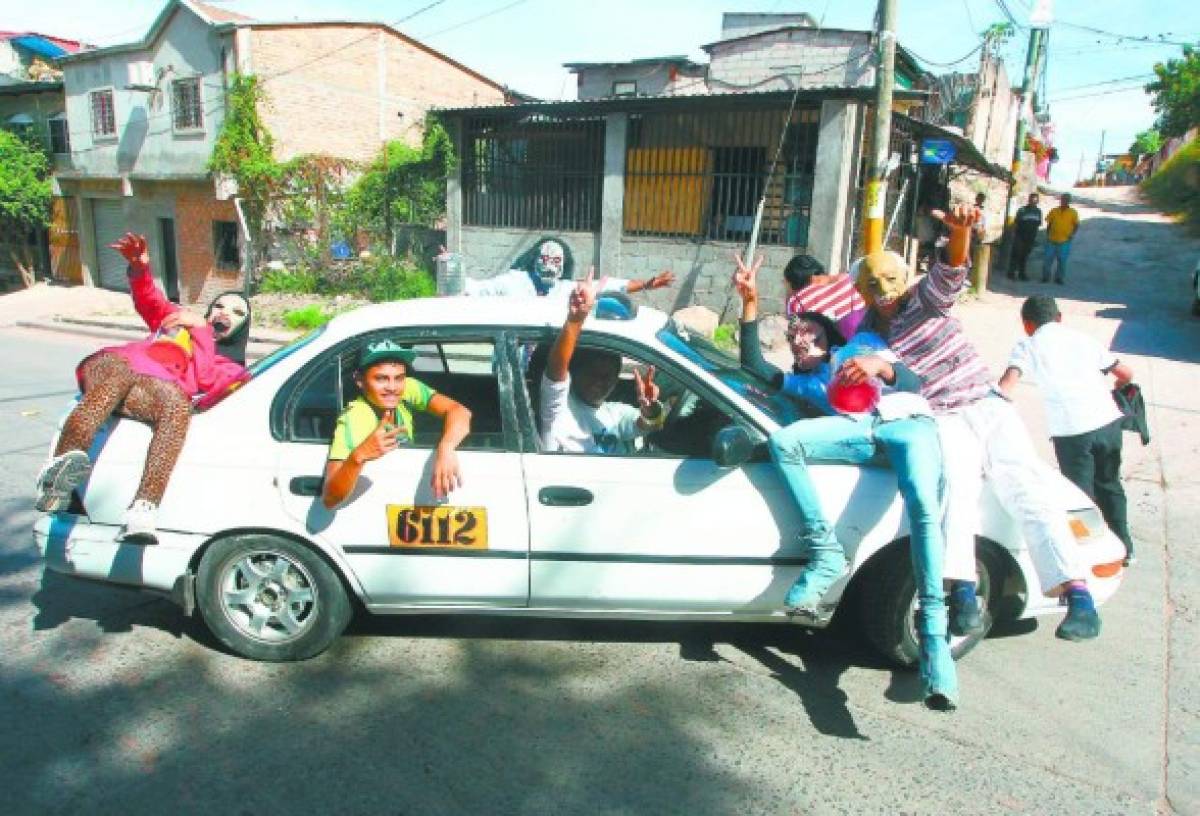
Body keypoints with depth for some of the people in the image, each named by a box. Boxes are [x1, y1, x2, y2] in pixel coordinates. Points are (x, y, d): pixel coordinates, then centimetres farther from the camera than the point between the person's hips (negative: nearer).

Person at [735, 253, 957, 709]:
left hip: (907, 421, -2)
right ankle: (825, 553, -27)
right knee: (783, 440, -29)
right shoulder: (801, 382, 39)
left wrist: (878, 365, -9)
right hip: (856, 431, 2)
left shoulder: (861, 343, 33)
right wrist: (750, 302, 15)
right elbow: (754, 366, 20)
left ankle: (933, 633, -34)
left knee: (923, 508, -32)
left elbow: (913, 380, 15)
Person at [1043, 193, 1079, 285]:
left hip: (1064, 242, -2)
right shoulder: (1054, 211, 3)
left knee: (1062, 261, 4)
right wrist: (1047, 235, 6)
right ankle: (1045, 277, 15)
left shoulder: (1073, 212, -2)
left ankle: (1059, 278, 15)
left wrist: (1072, 234, -11)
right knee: (1047, 259, 3)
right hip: (1052, 241, 2)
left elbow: (1076, 225, 3)